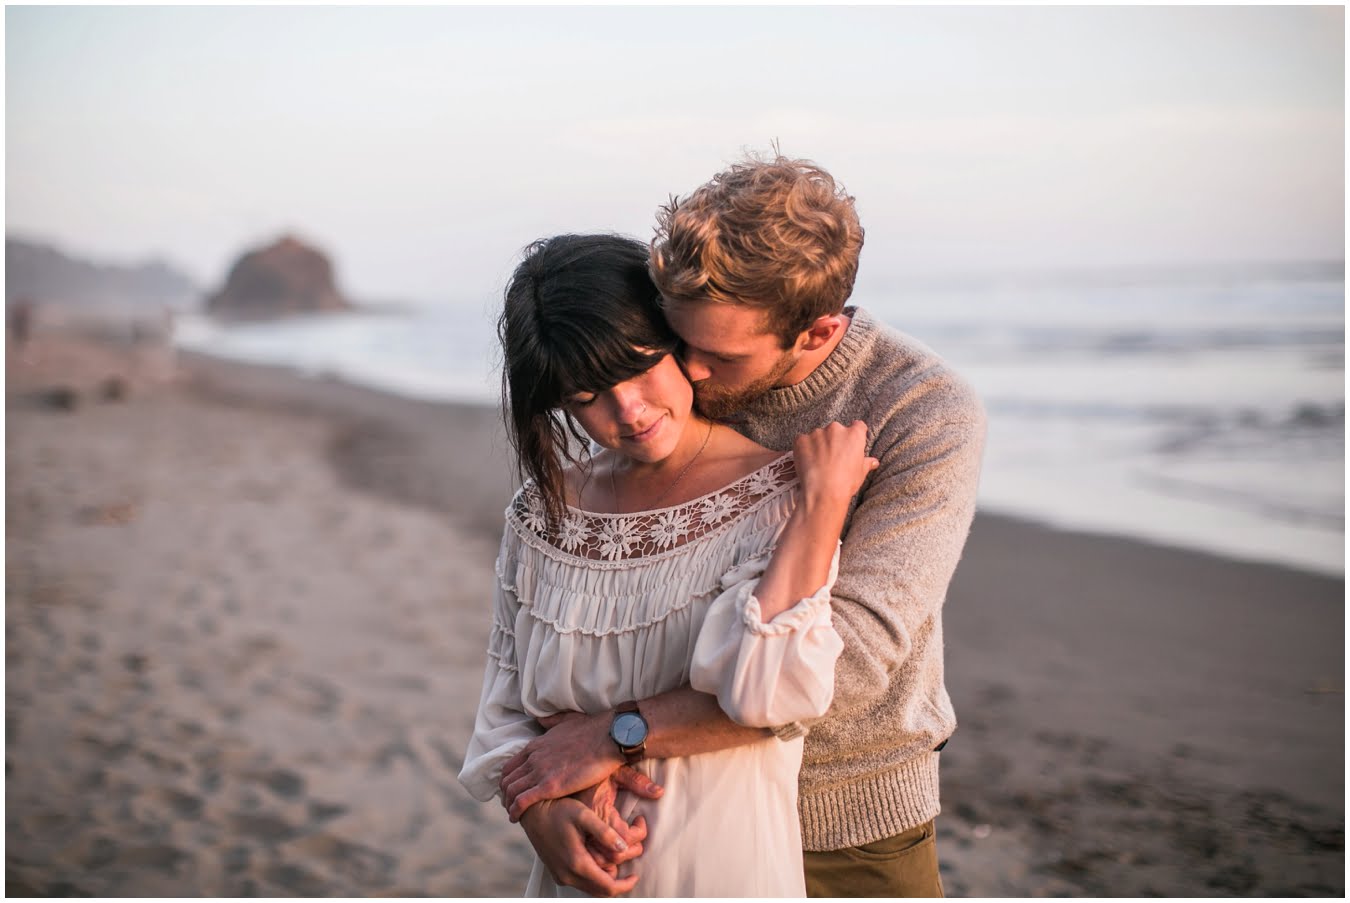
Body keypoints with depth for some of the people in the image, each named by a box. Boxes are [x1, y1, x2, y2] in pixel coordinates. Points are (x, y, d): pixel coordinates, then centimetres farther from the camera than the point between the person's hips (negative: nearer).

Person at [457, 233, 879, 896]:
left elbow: (767, 693, -29)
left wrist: (824, 497, -25)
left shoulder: (778, 495, -13)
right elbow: (504, 713, 5)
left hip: (730, 872, -3)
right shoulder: (544, 511, 1)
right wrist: (544, 812, -13)